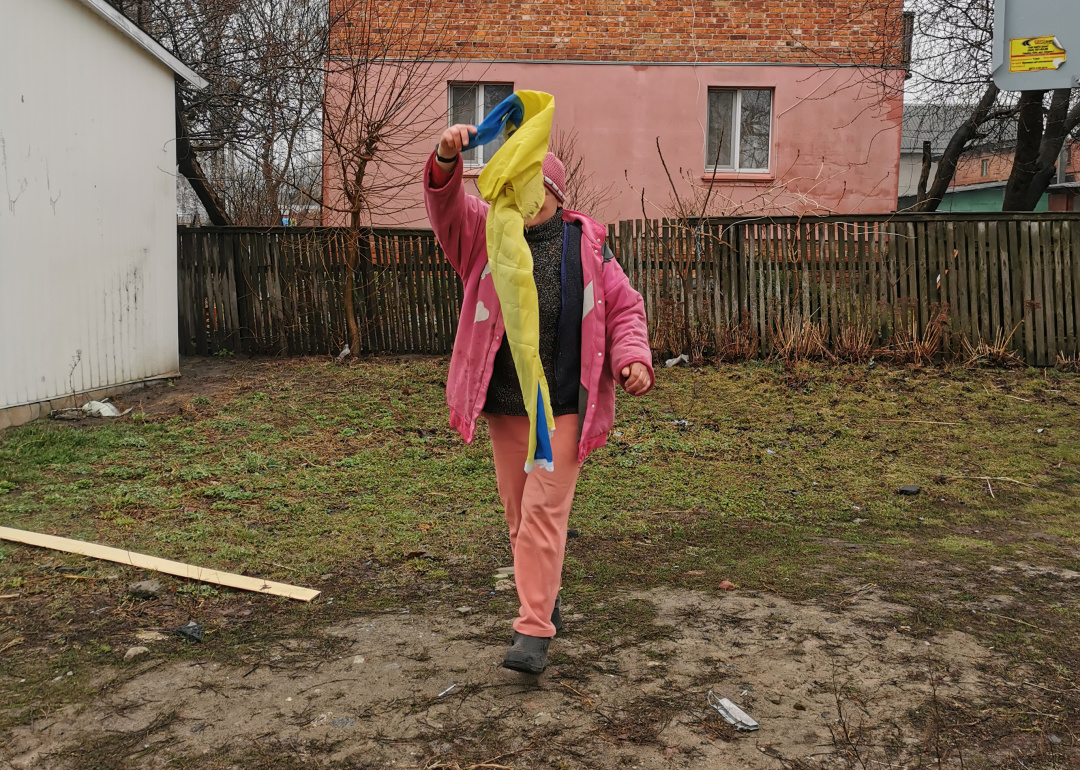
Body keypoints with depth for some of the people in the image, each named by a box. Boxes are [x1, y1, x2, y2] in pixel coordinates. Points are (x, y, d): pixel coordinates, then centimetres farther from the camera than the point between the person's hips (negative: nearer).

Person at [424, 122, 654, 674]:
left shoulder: (587, 246, 2)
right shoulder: (487, 233, 4)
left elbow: (623, 308, 5)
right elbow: (447, 206, -14)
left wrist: (633, 359, -13)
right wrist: (447, 161, -36)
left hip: (563, 407, -3)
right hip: (504, 405, 3)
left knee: (544, 511, -8)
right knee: (517, 511, 12)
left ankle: (534, 630, -3)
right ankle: (544, 602, 31)